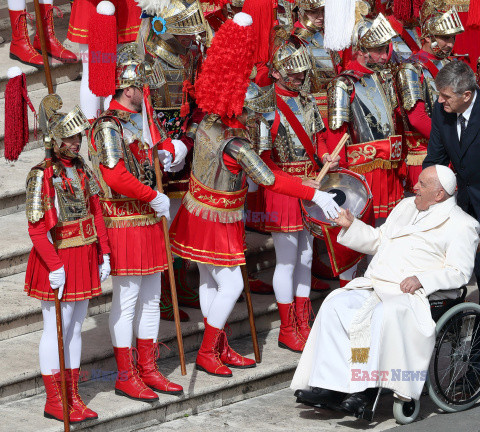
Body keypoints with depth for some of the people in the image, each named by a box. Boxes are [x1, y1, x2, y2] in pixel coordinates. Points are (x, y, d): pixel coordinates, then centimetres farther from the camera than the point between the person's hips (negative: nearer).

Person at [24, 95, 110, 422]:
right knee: (56, 329, 1)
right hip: (57, 260, -7)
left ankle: (73, 396, 21)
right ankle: (54, 401, 10)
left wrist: (104, 254, 8)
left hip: (85, 257, 7)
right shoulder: (42, 175, -16)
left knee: (76, 327, 13)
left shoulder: (82, 169, 7)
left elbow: (96, 214, 12)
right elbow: (37, 230, -18)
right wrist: (55, 267, -22)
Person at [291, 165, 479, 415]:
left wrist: (422, 279, -20)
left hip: (413, 293, -7)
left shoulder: (460, 225, 1)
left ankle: (363, 390, -34)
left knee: (384, 313, -38)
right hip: (375, 285, 7)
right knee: (335, 304, -18)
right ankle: (331, 384, -25)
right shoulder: (406, 206, 24)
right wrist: (351, 225, 16)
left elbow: (459, 272, -8)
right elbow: (377, 240, 31)